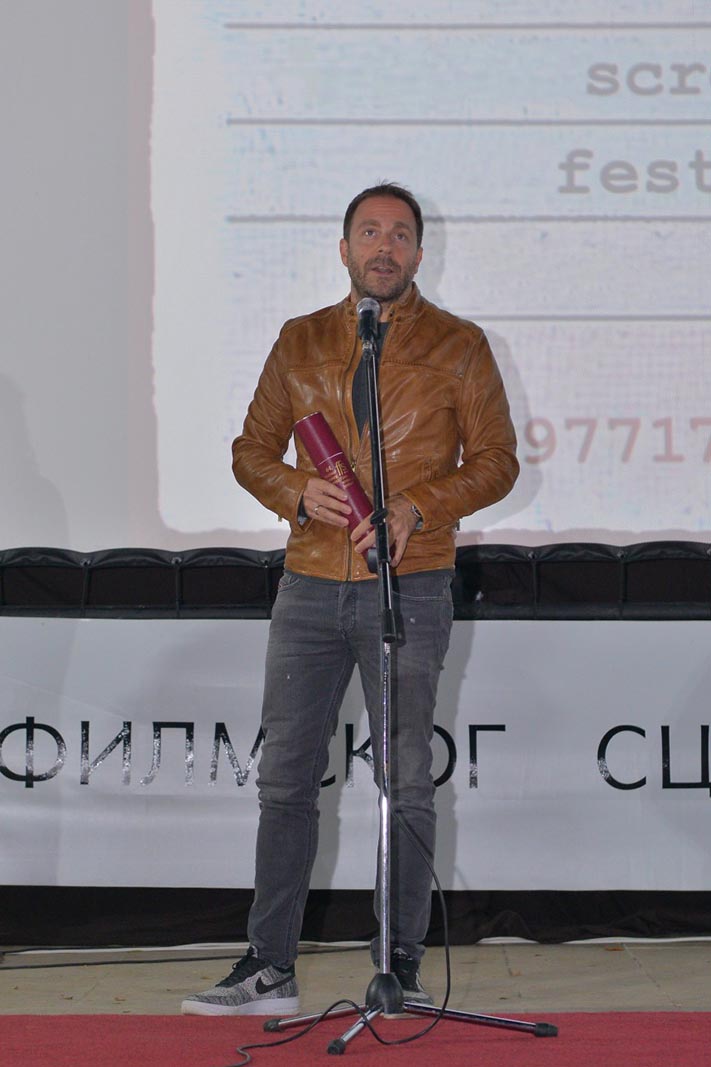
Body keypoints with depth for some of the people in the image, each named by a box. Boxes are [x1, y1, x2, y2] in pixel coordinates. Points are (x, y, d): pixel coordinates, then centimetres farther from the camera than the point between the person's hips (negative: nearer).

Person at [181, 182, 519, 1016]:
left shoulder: (457, 347, 3)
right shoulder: (300, 343, 11)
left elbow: (495, 462, 1)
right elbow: (253, 450, 13)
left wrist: (415, 509, -15)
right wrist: (298, 493, -8)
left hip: (409, 587, -3)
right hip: (310, 584, 3)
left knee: (406, 785, 0)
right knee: (285, 778, 3)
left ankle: (400, 970, 6)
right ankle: (268, 970, 8)